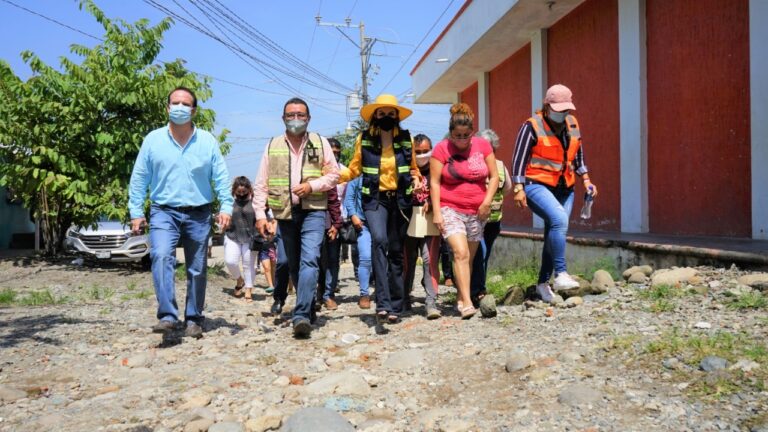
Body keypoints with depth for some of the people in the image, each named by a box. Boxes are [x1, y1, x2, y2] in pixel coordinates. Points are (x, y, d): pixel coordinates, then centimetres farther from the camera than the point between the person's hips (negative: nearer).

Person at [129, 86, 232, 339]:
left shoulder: (208, 142, 3)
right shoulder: (153, 140, 3)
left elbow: (221, 178, 2)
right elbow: (139, 179, 4)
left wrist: (226, 207, -8)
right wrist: (136, 213, 0)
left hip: (199, 214, 1)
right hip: (164, 212, -1)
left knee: (197, 270, 7)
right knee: (161, 256, -24)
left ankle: (194, 320, 20)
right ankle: (167, 316, -23)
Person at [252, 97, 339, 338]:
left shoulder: (320, 143, 6)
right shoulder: (272, 146, 8)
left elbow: (334, 174, 6)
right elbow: (261, 185, 6)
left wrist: (312, 185, -11)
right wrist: (260, 214, -2)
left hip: (313, 211, -2)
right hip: (285, 212, 3)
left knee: (309, 260, -16)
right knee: (288, 262, 11)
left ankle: (302, 316, -18)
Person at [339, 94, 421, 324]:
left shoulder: (406, 139, 5)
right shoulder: (364, 140, 1)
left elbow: (413, 168, 17)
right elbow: (354, 169, 7)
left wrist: (416, 180, -3)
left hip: (400, 200, 2)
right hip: (375, 199, -2)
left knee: (396, 251, 7)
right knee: (379, 241, -27)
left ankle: (395, 307, 16)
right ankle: (383, 302, -28)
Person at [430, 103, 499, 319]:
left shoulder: (482, 145, 4)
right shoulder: (442, 148, -3)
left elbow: (494, 177, 8)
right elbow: (434, 182, -4)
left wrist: (487, 201, -5)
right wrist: (436, 212, -10)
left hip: (477, 212, 3)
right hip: (450, 209, -3)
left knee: (469, 257, 7)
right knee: (460, 254, -17)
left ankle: (460, 299, 21)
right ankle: (467, 303, -19)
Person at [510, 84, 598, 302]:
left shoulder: (572, 124, 10)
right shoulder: (532, 126, -8)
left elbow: (578, 154, 22)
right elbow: (519, 158, -11)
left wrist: (586, 180, 16)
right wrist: (518, 188, -17)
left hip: (564, 188, 7)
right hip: (537, 186, -7)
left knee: (554, 234, 7)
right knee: (559, 219, -29)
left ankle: (543, 283, 18)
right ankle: (560, 273, -23)